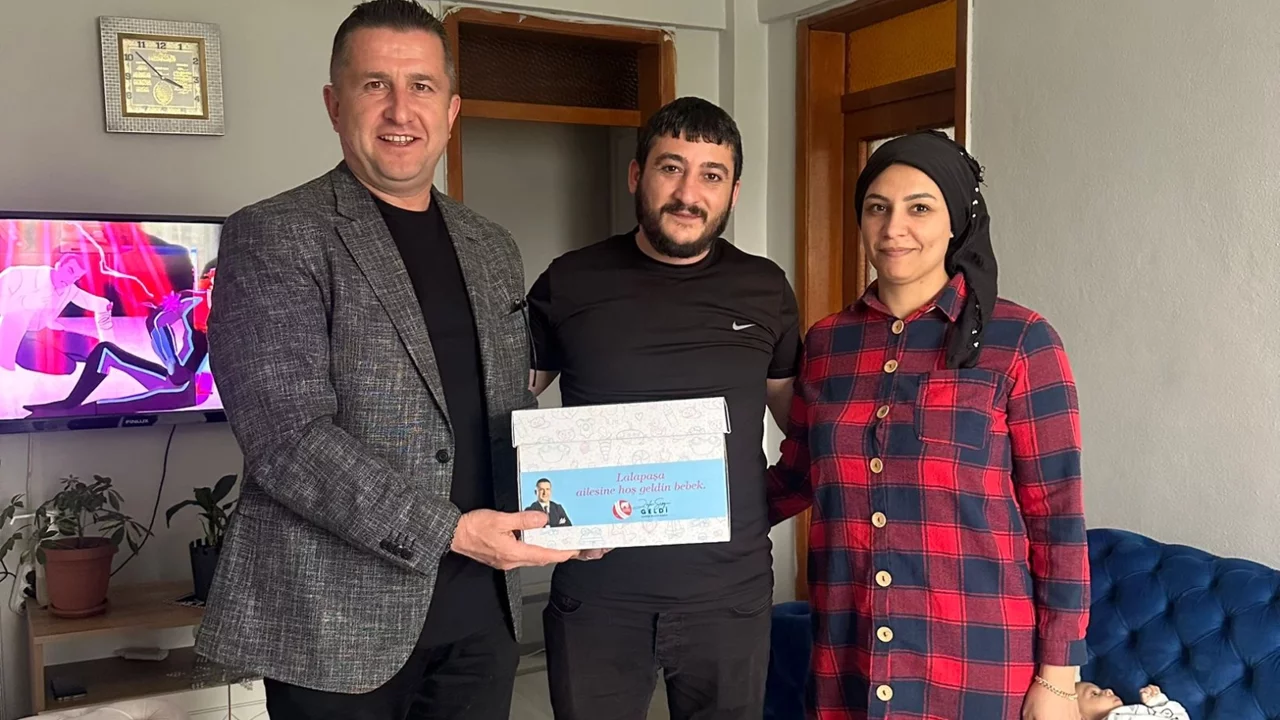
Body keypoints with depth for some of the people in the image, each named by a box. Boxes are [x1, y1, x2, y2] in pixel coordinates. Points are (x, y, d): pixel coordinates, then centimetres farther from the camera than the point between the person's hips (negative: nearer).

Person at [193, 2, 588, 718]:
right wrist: (448, 530, -21)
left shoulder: (493, 248, 11)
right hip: (338, 615, -5)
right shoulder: (272, 238, -8)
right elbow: (287, 435, -17)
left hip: (483, 606, 5)